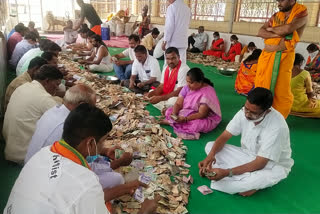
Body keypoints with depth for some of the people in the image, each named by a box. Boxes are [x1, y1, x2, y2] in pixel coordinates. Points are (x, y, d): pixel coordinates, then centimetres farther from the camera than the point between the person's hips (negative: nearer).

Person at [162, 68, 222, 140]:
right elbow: (178, 104, -7)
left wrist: (185, 119, -36)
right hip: (187, 113, 6)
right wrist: (174, 115, -28)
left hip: (206, 118, -6)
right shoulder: (187, 87, -6)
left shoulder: (207, 93, -25)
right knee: (169, 111, -5)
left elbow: (202, 114, -27)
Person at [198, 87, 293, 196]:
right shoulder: (244, 112, -15)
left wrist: (227, 172, -35)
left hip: (272, 164, -5)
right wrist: (211, 155, -29)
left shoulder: (277, 127, -31)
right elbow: (224, 137, -9)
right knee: (210, 146, -9)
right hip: (248, 155, 6)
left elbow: (259, 164, -29)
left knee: (270, 176, -42)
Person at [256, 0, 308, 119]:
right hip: (266, 55, 6)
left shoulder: (302, 12, -1)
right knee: (261, 87, 8)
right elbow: (260, 32, 5)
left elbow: (288, 29, -19)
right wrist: (277, 34, -11)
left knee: (282, 92, -3)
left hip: (283, 57, -6)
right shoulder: (276, 15, 15)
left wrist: (271, 29, -1)